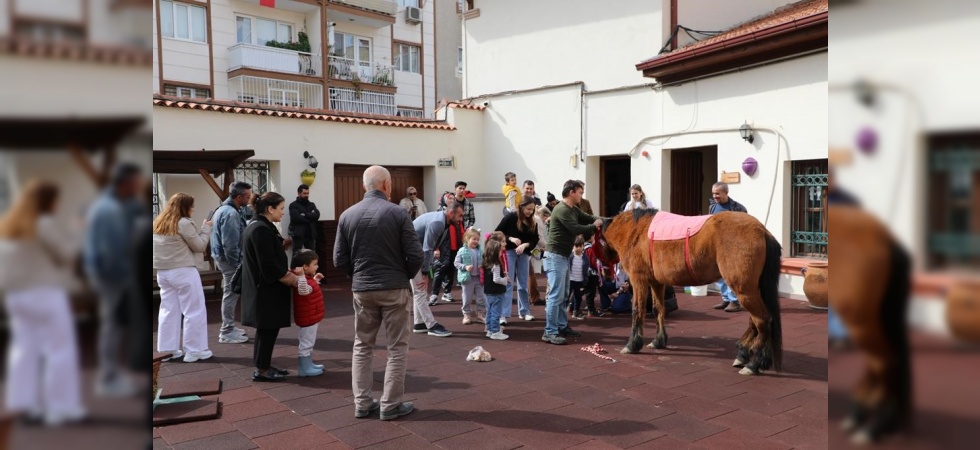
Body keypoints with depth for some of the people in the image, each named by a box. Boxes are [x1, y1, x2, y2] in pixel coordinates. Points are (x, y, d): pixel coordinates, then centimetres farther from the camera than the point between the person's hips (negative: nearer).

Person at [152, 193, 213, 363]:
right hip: (183, 272, -8)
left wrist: (200, 229, 12)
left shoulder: (158, 223, 12)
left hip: (162, 272, 8)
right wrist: (206, 228, 6)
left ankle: (168, 349, 16)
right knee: (194, 311, 1)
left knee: (169, 311, 12)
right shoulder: (184, 223, -12)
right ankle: (194, 350, 5)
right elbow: (199, 246, -6)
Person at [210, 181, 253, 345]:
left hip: (225, 257, 11)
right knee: (231, 293, -3)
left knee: (231, 293, 18)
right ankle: (227, 332, 4)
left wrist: (251, 205, 5)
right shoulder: (231, 213, -23)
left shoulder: (226, 208, 12)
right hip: (229, 258, -11)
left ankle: (228, 327, 29)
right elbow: (229, 243, -25)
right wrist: (236, 263, -20)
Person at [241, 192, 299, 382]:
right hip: (266, 290, -11)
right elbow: (269, 266, -24)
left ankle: (264, 365, 25)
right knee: (268, 329, -1)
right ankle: (262, 370, 8)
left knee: (266, 329, 16)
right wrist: (291, 279, -14)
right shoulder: (261, 230, -21)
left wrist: (288, 273, 10)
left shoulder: (258, 227, 13)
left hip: (263, 288, 11)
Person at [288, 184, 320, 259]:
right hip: (298, 234, -5)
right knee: (297, 256, -7)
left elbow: (316, 215, -1)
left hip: (311, 234, 5)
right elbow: (296, 218, -16)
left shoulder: (312, 205, 17)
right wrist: (310, 218, -6)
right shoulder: (293, 205, 0)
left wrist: (305, 215, -11)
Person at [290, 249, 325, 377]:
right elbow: (303, 291, -46)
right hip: (307, 319, -11)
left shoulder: (307, 279, 9)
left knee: (308, 343, 21)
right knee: (306, 343, -1)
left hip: (311, 318, 11)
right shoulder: (303, 279, -24)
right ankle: (304, 368, 7)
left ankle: (308, 364, 34)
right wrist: (301, 276, -54)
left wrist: (315, 279, 24)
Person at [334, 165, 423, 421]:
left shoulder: (347, 215, 1)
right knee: (397, 348, 7)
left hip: (361, 290, 4)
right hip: (394, 288, -3)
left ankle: (362, 403, 18)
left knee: (362, 346, 15)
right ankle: (391, 405, 11)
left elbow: (339, 260, 0)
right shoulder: (398, 213, -9)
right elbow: (415, 255, -10)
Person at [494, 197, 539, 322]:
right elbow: (497, 232, -8)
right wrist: (511, 239, -21)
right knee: (508, 283, -5)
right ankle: (503, 314, -4)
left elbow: (535, 240, -1)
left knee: (523, 283, 12)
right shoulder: (511, 217, -9)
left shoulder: (533, 223, 3)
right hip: (509, 252, -4)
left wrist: (525, 245, -19)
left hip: (524, 254, 4)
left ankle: (524, 311, 23)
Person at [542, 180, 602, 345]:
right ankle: (549, 333, -7)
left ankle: (562, 326, 26)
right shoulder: (562, 210, -18)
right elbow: (575, 229, -23)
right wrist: (594, 226, -9)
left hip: (564, 256, 10)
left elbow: (588, 218, 15)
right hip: (555, 256, -10)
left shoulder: (574, 209, 13)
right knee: (556, 295, -10)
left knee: (563, 295, 16)